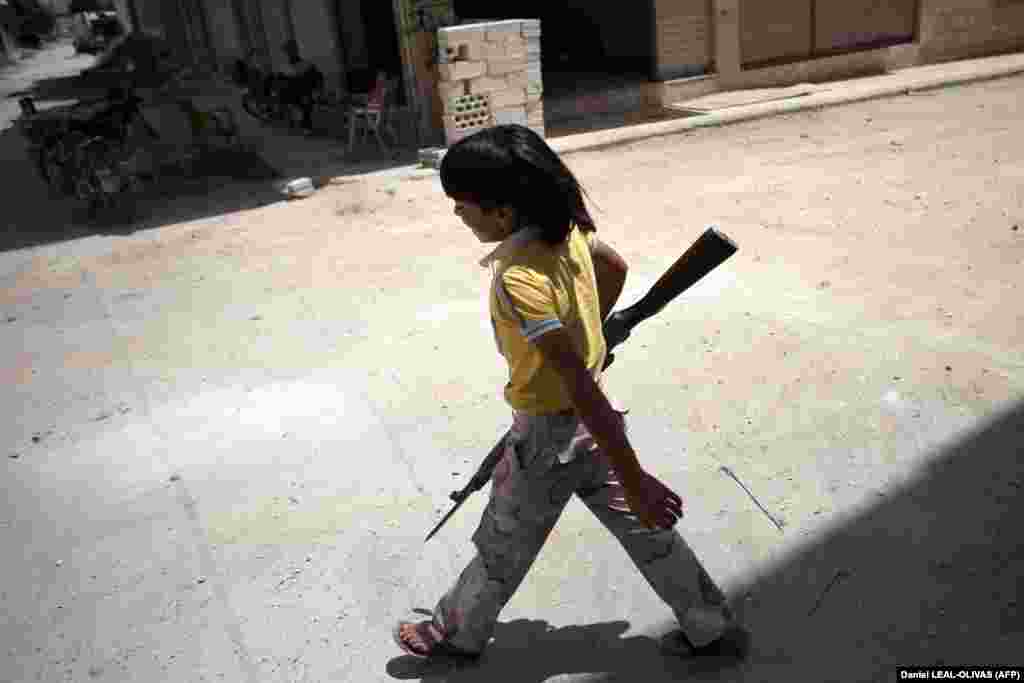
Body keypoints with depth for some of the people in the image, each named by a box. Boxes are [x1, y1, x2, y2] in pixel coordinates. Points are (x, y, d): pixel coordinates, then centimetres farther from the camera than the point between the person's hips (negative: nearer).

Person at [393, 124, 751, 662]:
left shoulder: (518, 279, -33)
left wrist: (634, 481, -29)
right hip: (586, 420, 8)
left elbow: (579, 383, -33)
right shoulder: (564, 226, -7)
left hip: (550, 433, -8)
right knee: (640, 528, 23)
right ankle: (711, 629, 39)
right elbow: (615, 267, 13)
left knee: (502, 547, 17)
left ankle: (457, 633, 44)